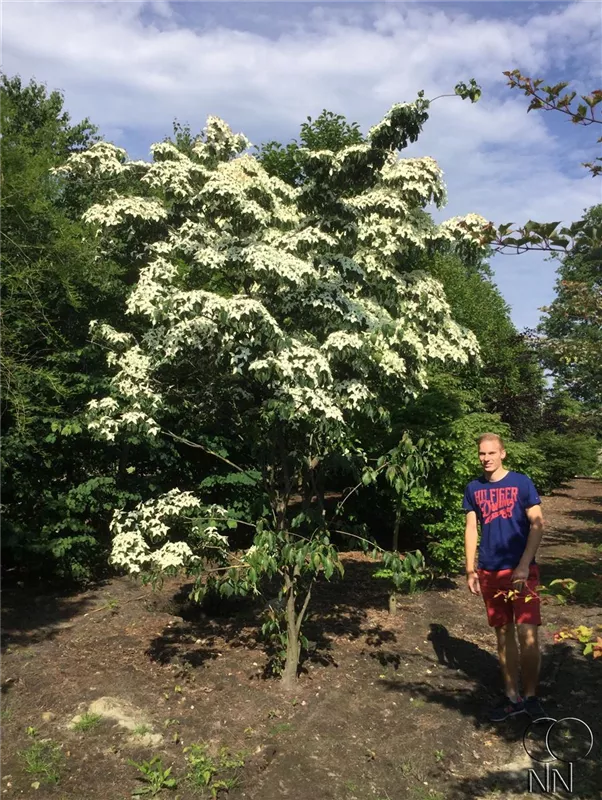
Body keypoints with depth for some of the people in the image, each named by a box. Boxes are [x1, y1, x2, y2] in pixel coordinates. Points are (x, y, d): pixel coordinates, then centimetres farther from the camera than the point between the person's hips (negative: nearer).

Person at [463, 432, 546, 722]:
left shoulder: (521, 482, -6)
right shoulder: (474, 488, 4)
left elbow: (537, 525, -7)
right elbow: (471, 529, 7)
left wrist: (524, 566, -15)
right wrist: (470, 570, 2)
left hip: (521, 570, -3)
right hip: (490, 572, 3)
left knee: (527, 634, -8)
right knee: (503, 635, 11)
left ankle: (531, 696, 11)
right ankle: (513, 697, 23)